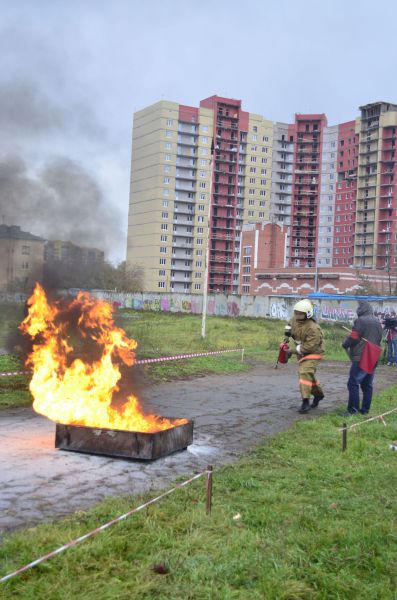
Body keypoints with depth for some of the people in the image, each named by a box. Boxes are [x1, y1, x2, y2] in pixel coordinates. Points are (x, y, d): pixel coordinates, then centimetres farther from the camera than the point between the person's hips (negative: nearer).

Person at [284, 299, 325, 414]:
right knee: (308, 375, 19)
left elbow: (310, 346, -30)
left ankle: (305, 402, -24)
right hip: (301, 353, 9)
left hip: (313, 353, -9)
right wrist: (288, 329, 2)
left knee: (305, 373, -24)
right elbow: (291, 323, 21)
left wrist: (294, 351, -26)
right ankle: (318, 394, 41)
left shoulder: (313, 328, -30)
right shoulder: (295, 319, -6)